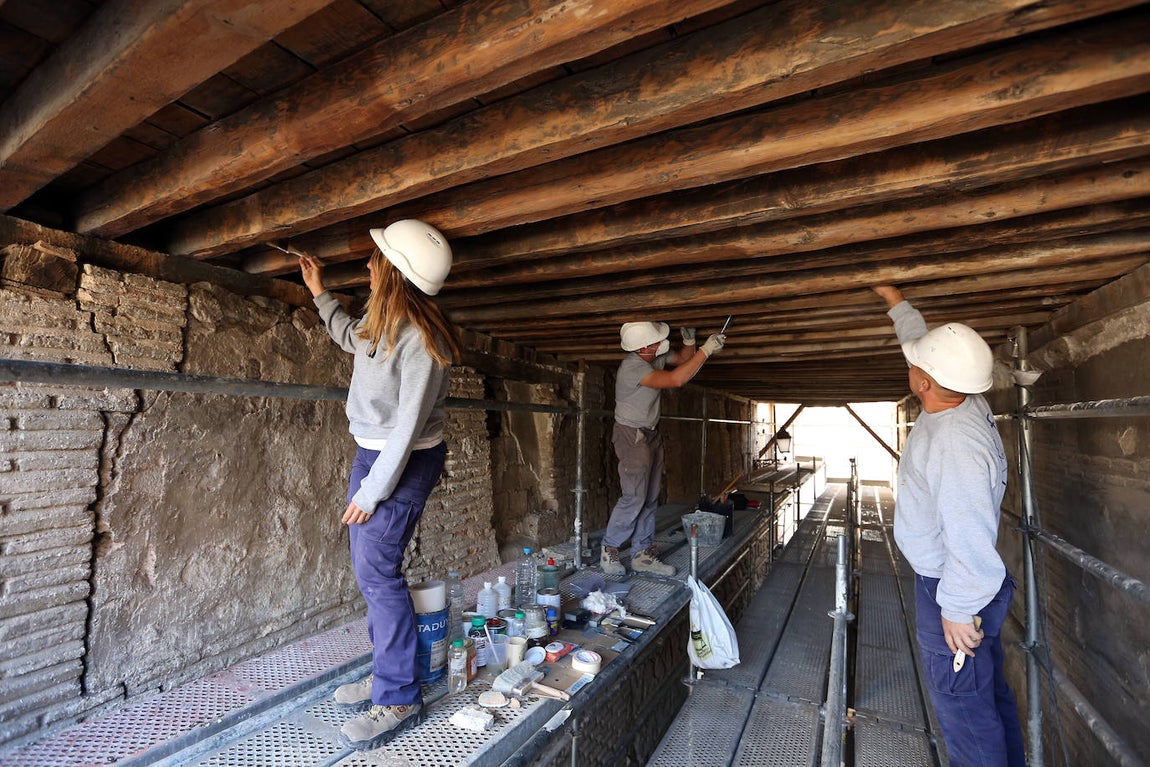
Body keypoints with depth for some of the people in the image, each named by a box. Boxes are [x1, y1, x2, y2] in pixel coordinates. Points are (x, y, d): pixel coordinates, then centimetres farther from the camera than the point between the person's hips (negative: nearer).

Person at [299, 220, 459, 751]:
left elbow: (408, 424, -23)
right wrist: (319, 293, 27)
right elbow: (350, 336, 28)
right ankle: (387, 674, 32)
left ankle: (399, 699, 14)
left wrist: (372, 491, -18)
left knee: (376, 570, -4)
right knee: (369, 566, 15)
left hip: (404, 461, -9)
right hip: (370, 450, 9)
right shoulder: (379, 318, 2)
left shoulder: (418, 338, -24)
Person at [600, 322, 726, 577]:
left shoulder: (656, 356, -3)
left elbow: (682, 357, 12)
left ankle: (643, 555, 19)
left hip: (651, 433, 9)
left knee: (650, 498, 9)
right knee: (634, 498, -8)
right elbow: (676, 379, -36)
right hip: (632, 436, -9)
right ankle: (608, 551, 10)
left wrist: (689, 341, -11)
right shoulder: (632, 368, -29)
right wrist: (706, 350, -31)